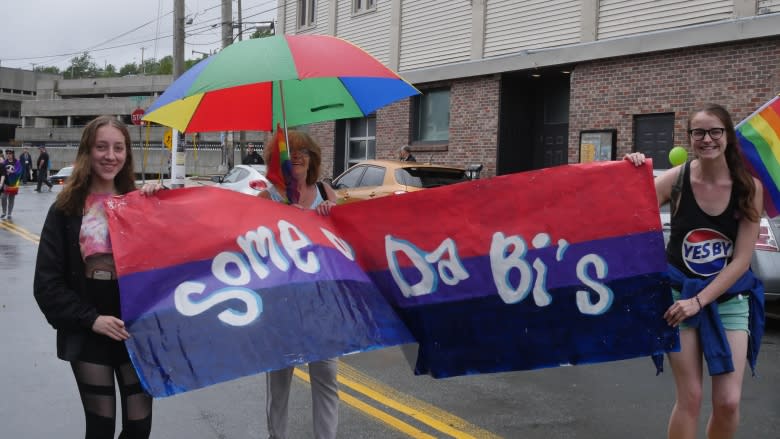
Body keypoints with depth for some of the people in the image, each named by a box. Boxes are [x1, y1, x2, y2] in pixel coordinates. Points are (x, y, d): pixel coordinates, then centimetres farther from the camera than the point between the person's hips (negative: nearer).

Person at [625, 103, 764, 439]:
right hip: (679, 293, -1)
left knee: (728, 402, -3)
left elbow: (741, 260, -9)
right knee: (690, 398, -2)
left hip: (728, 299, 1)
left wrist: (700, 300, -16)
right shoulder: (676, 180, -9)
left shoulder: (749, 188, -8)